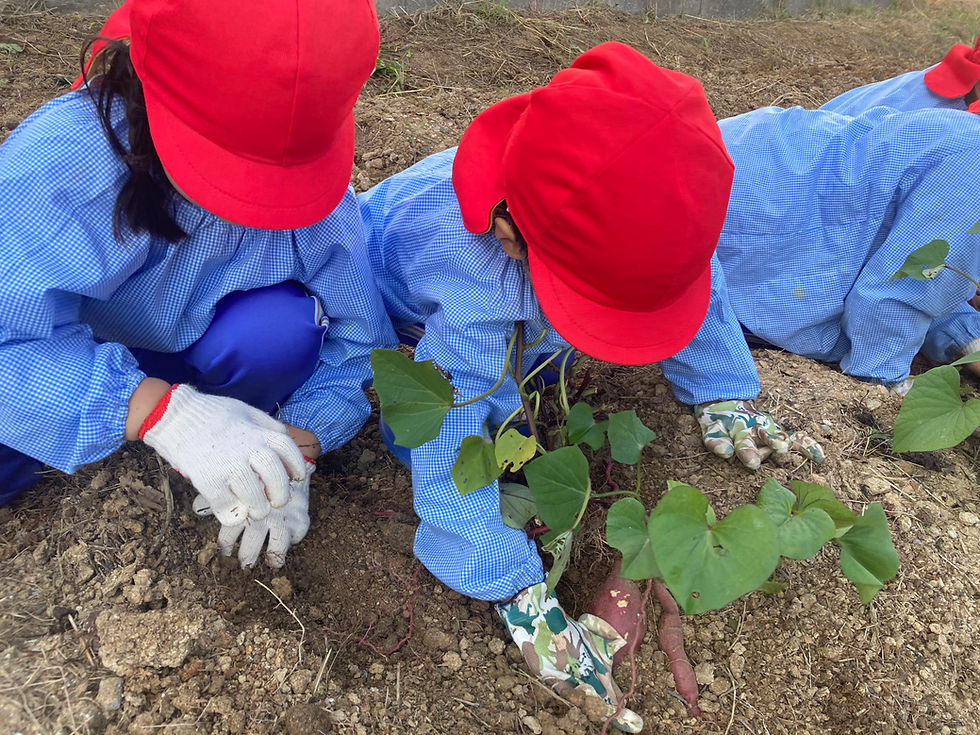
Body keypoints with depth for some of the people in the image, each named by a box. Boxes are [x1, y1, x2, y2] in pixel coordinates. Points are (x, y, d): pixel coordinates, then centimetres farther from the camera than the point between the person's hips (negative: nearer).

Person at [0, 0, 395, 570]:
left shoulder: (312, 181, -27)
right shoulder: (57, 157, -33)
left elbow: (356, 332, -19)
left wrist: (295, 447, -33)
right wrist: (164, 411, -53)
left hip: (206, 347, 1)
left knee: (279, 330, -33)